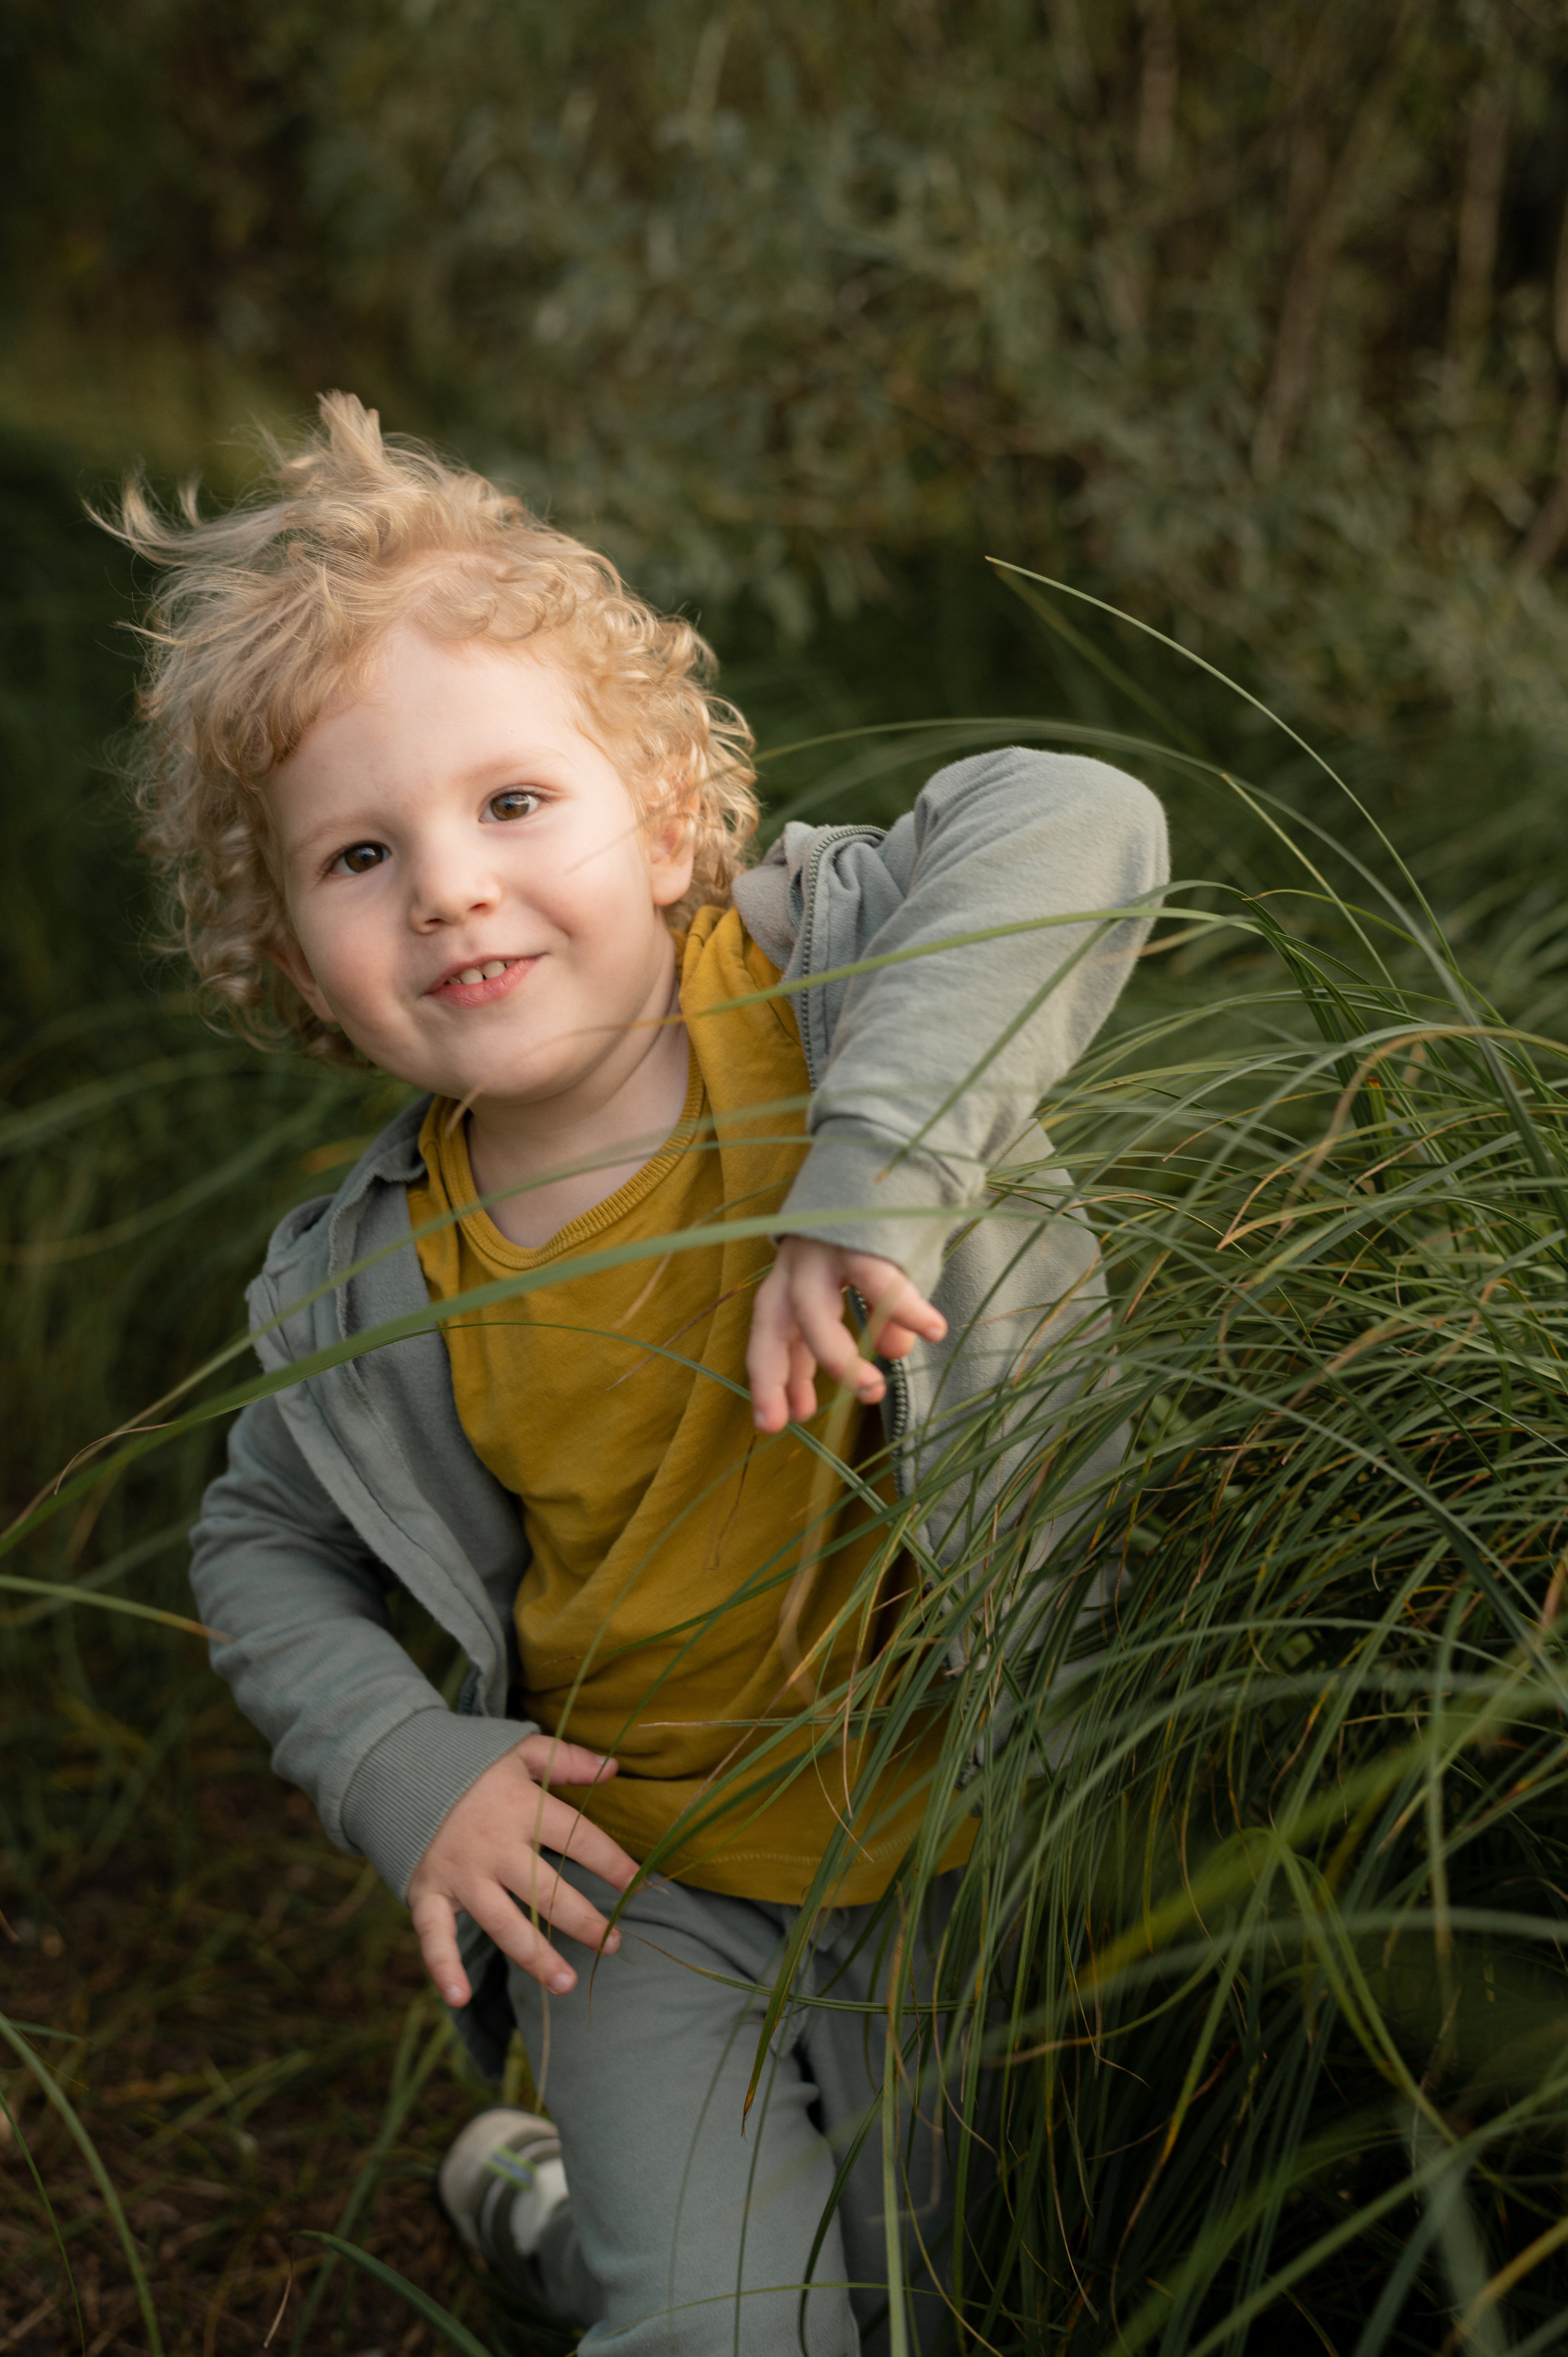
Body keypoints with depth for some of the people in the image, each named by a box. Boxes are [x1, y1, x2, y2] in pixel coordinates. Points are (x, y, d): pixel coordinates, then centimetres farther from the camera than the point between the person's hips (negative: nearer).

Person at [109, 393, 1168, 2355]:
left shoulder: (819, 976, -19)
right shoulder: (372, 1303, -12)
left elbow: (1074, 829, -36)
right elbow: (264, 1547, 5)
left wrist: (874, 1164, -43)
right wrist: (400, 1765, -11)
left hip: (980, 1817, 0)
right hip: (642, 1873, 0)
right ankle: (547, 2199, 24)